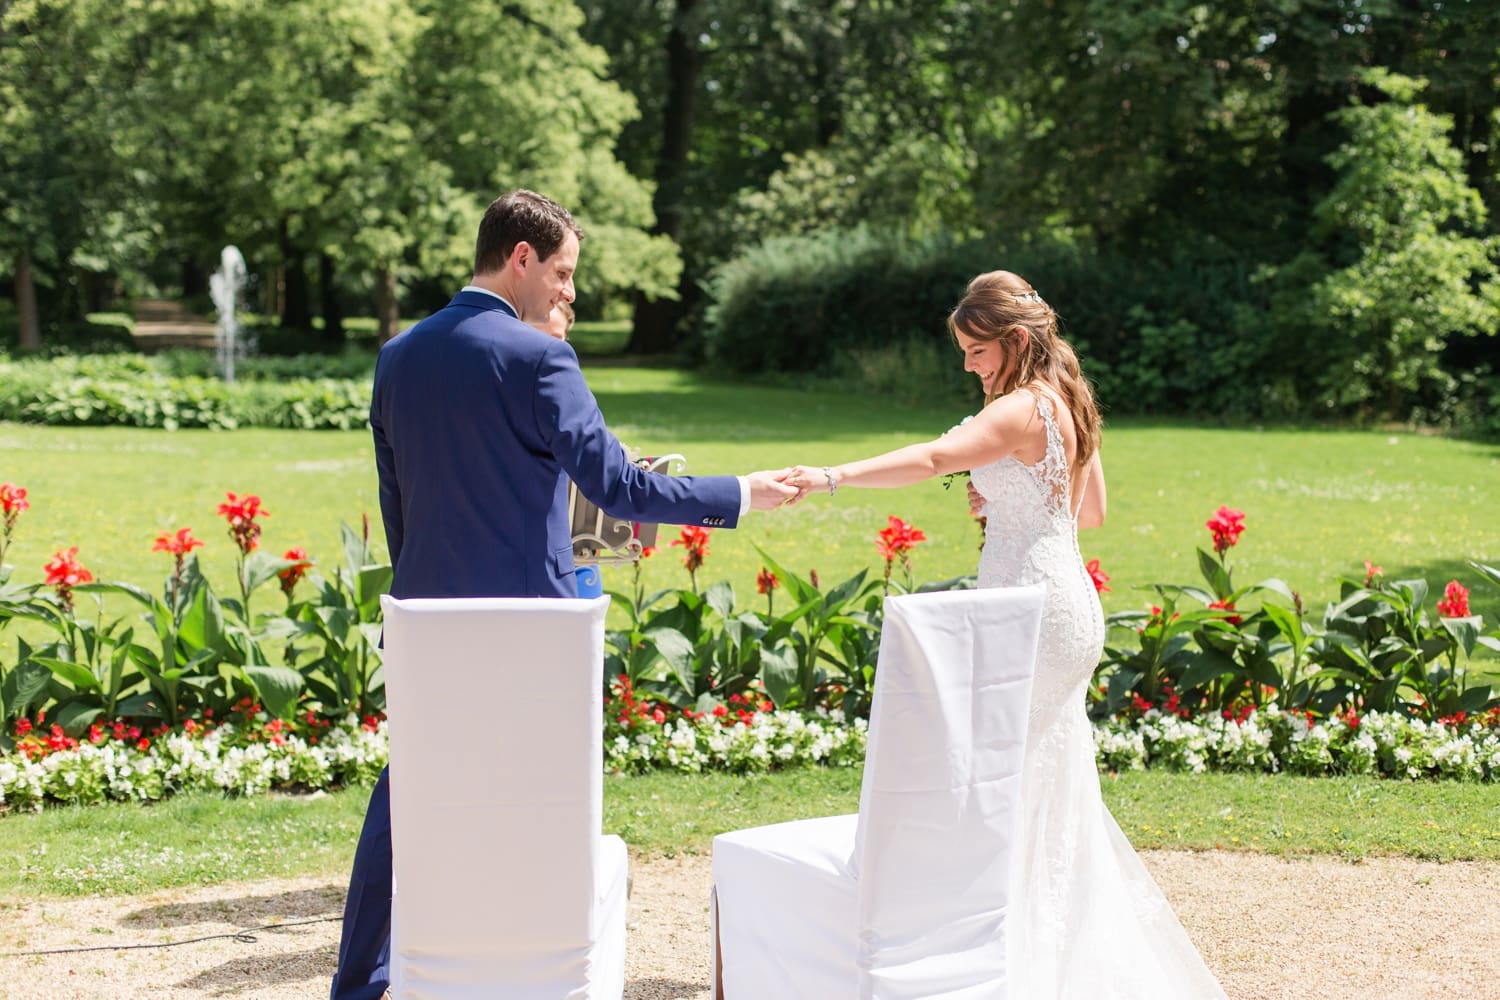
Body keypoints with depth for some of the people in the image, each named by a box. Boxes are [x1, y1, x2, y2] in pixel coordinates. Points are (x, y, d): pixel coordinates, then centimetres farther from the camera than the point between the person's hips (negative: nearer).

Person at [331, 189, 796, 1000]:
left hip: (425, 614, 6)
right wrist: (741, 495, -6)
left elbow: (394, 504, 13)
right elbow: (617, 485, -16)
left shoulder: (399, 357, 6)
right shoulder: (536, 359, -13)